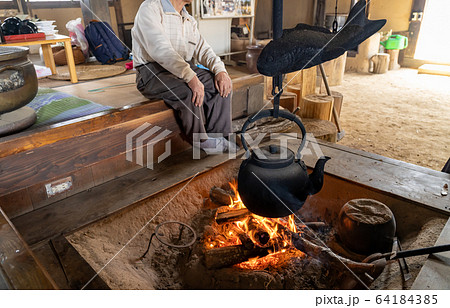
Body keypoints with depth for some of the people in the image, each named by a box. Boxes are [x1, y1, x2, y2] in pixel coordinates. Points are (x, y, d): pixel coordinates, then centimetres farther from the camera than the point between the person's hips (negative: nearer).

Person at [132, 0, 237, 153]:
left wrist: (220, 70, -11)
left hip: (185, 70, 8)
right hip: (153, 72, -7)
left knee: (220, 83, -10)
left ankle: (217, 135, -6)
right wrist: (190, 77, -37)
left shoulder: (189, 20, 16)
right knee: (189, 92, -33)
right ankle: (201, 140, -14)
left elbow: (202, 49, 10)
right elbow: (160, 48, -24)